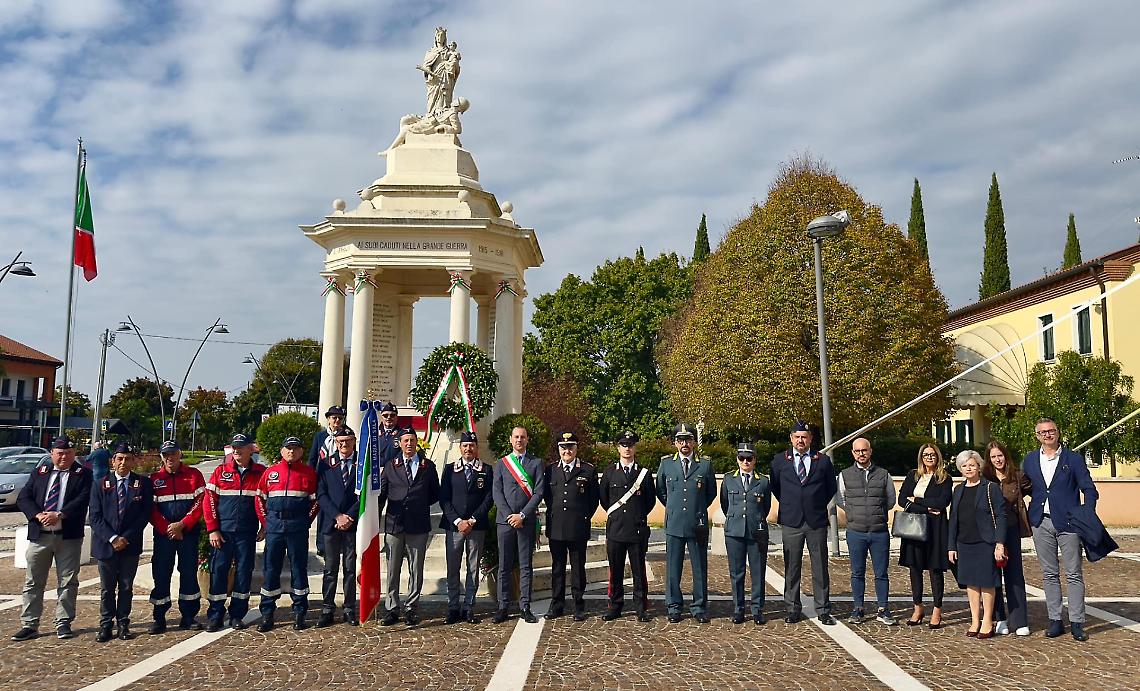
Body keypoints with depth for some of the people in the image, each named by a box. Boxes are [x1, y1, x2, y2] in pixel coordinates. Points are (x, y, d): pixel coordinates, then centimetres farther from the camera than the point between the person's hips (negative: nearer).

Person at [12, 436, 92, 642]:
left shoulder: (82, 474, 1)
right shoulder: (39, 472, 10)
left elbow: (83, 499, -11)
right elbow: (23, 498, 3)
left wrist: (59, 514, -22)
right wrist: (38, 515, -14)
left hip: (69, 537, -2)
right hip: (39, 536, 3)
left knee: (67, 581, 4)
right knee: (33, 582, 7)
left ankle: (63, 623, 13)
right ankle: (29, 625, 15)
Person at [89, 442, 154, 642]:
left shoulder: (143, 483, 1)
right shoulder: (101, 484, 2)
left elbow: (145, 514, -2)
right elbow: (95, 516, -2)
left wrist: (127, 538, -10)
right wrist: (112, 538, -13)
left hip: (131, 545, 0)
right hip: (106, 544, 0)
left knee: (126, 587, 8)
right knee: (107, 588, 8)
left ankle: (123, 624, 16)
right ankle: (106, 625, 17)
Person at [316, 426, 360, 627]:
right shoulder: (326, 464, 7)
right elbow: (321, 494, 2)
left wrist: (350, 517, -9)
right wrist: (337, 516, -9)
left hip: (354, 524, -1)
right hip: (331, 523, 1)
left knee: (351, 569, 5)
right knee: (330, 569, 5)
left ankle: (350, 610, 11)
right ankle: (327, 610, 11)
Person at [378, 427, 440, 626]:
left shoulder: (428, 466, 8)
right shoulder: (390, 466, 9)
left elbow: (435, 494, 14)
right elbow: (380, 494, 8)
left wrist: (420, 505, 4)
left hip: (418, 526, 0)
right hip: (394, 524, 0)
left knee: (416, 570, 4)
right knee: (393, 570, 4)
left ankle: (411, 609, 13)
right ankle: (392, 609, 12)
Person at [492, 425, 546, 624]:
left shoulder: (536, 463, 7)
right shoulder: (501, 463, 10)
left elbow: (539, 492, -1)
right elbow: (497, 492, 3)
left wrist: (522, 515, -10)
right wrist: (509, 515, -9)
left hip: (527, 520, -1)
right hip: (505, 520, 1)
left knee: (526, 566, 3)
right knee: (505, 566, 3)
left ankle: (525, 607, 8)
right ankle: (503, 607, 9)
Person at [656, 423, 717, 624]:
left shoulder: (705, 465, 2)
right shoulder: (666, 464, 4)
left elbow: (712, 493, 13)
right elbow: (660, 491, 17)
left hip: (698, 525, 0)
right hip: (674, 524, 1)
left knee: (700, 568, 5)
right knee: (673, 568, 5)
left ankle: (699, 607, 17)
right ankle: (674, 607, 16)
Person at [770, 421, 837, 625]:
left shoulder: (823, 461, 5)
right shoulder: (780, 460, 5)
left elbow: (832, 487, 14)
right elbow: (774, 486, 15)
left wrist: (819, 505, 8)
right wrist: (787, 504, 9)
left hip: (817, 522, 0)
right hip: (790, 522, 0)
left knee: (820, 568, 5)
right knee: (791, 568, 5)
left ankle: (823, 610, 13)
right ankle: (792, 609, 14)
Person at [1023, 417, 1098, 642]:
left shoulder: (1073, 459, 2)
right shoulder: (1030, 460, 10)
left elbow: (1089, 489, 0)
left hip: (1068, 522, -3)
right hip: (1041, 523, 3)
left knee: (1074, 574, 1)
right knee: (1049, 574, 8)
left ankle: (1076, 622, 8)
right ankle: (1055, 621, 15)